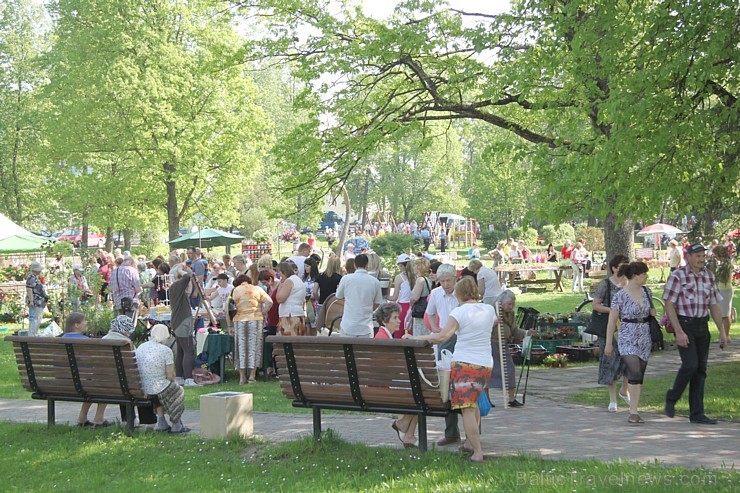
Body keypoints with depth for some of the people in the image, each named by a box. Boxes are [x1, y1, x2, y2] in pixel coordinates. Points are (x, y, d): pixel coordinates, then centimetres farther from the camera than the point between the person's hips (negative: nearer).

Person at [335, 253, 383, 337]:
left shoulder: (346, 278, -5)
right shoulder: (375, 282, -2)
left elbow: (339, 296, 11)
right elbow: (377, 304, 7)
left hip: (348, 326, 0)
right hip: (366, 327, 0)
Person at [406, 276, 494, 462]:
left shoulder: (459, 311, -8)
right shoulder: (489, 310, 8)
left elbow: (442, 336, -17)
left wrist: (416, 338, -12)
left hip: (464, 363, -6)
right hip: (486, 364, 6)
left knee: (467, 409, -8)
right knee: (474, 402, 25)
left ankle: (478, 452, -15)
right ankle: (470, 442, 32)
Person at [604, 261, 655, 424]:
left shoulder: (647, 292, 7)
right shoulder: (620, 296, -10)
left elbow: (652, 312, 23)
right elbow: (612, 321, -6)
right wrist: (609, 343, -6)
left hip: (645, 338, 6)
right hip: (627, 339, -6)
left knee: (639, 377, 6)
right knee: (635, 373, -19)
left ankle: (634, 412, 12)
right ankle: (633, 411, -16)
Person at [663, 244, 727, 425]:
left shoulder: (709, 276, 10)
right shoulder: (677, 276, -8)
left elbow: (714, 305, 15)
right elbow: (669, 305, -11)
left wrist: (722, 331, 10)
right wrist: (679, 332, -18)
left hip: (702, 326, 6)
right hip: (684, 324, -6)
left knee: (701, 369, 4)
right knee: (690, 364, -17)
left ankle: (696, 413, 9)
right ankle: (672, 398, 7)